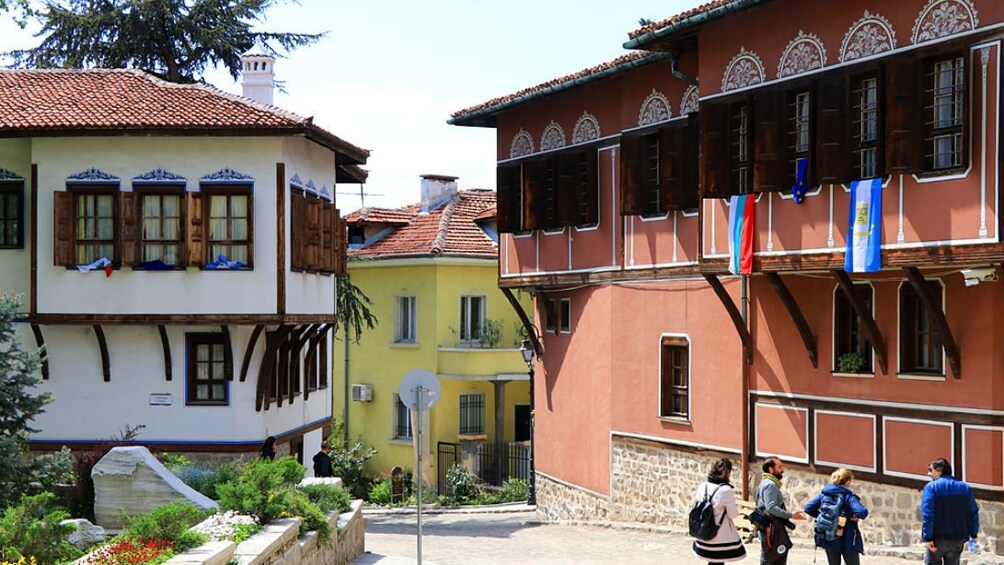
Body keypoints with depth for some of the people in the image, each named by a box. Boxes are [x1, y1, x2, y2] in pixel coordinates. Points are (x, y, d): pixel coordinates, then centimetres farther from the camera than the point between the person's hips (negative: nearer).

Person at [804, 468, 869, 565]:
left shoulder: (824, 493, 3)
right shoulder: (848, 496, -13)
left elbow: (808, 508, 1)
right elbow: (863, 512, -28)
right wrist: (856, 516, -7)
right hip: (847, 540, -5)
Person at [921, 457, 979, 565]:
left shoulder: (931, 487, -8)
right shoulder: (964, 487, 9)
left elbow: (927, 514, -16)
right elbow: (974, 512, 8)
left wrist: (928, 538, -17)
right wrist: (973, 534, 15)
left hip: (938, 539, -5)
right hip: (958, 539, 5)